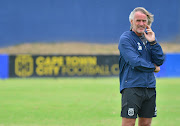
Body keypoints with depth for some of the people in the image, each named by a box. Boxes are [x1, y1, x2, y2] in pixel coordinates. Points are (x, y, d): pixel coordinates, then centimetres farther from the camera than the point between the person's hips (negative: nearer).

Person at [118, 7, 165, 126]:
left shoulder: (149, 38, 16)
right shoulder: (125, 39, -3)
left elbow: (160, 61, 6)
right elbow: (135, 62, -14)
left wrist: (153, 42, -5)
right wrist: (153, 68, -1)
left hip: (150, 88, 6)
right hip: (131, 87, -6)